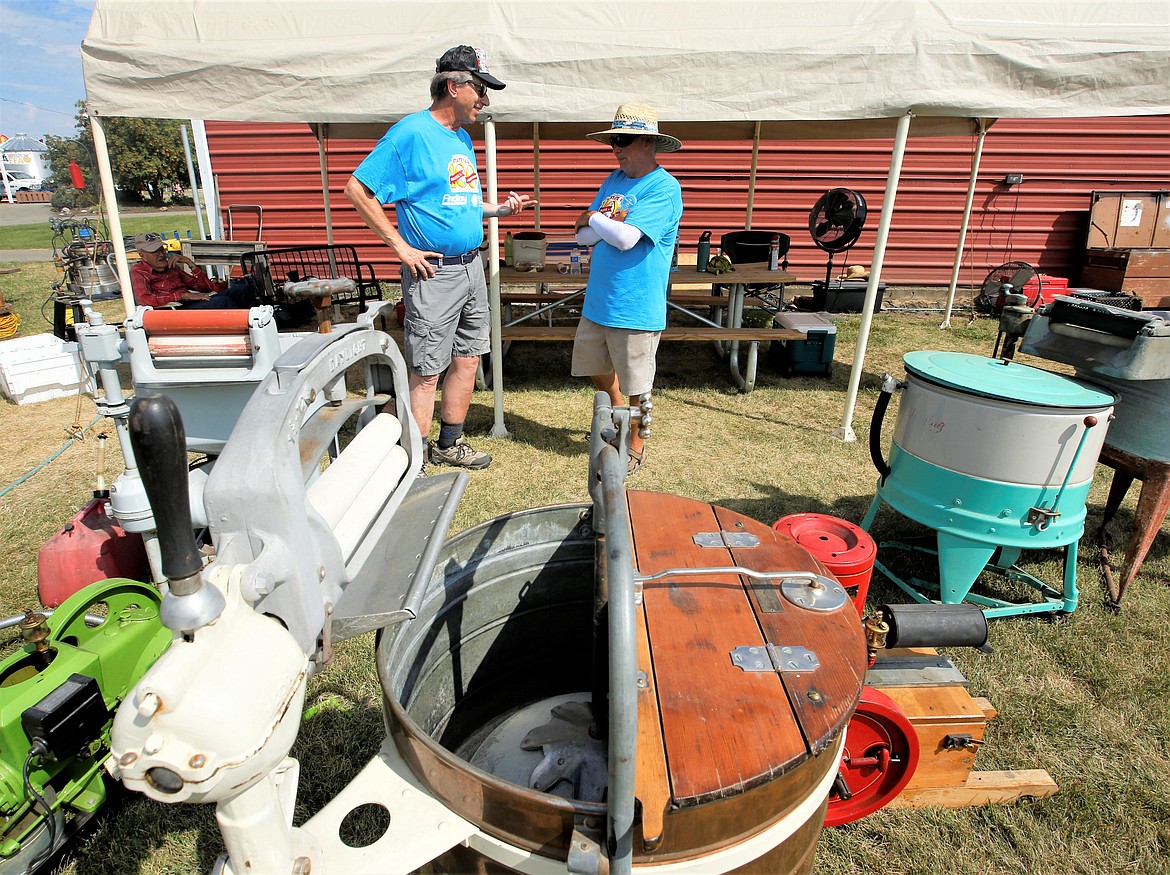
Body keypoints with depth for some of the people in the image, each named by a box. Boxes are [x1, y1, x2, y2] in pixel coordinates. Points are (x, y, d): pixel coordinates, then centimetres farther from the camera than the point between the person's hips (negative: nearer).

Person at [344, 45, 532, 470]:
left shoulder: (462, 137, 15)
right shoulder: (411, 133, -11)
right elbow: (357, 190, -13)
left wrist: (499, 208, 7)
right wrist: (401, 247, -15)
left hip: (471, 267, 9)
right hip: (433, 272, -8)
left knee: (467, 359, 13)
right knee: (426, 372, -3)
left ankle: (449, 445, 28)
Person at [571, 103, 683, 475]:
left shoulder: (664, 188, -13)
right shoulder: (613, 180, 10)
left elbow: (626, 238, -25)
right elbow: (584, 236, 5)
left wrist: (594, 218, -8)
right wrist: (612, 223, -13)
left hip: (636, 305, -7)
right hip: (598, 300, 8)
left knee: (635, 383, 6)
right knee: (595, 366, 20)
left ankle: (636, 445, 25)